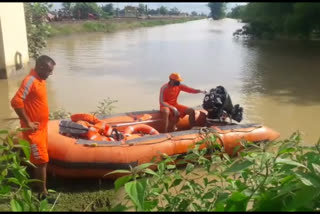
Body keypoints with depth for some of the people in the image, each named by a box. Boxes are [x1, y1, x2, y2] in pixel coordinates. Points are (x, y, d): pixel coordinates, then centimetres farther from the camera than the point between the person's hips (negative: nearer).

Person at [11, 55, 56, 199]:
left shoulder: (40, 79, 8)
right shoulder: (30, 80, -21)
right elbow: (16, 102, -29)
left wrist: (42, 123, 13)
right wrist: (28, 123, -23)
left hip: (42, 127, 9)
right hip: (34, 130, -9)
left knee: (38, 160, 19)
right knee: (42, 161, -2)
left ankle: (38, 187, 35)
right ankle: (43, 192, 9)